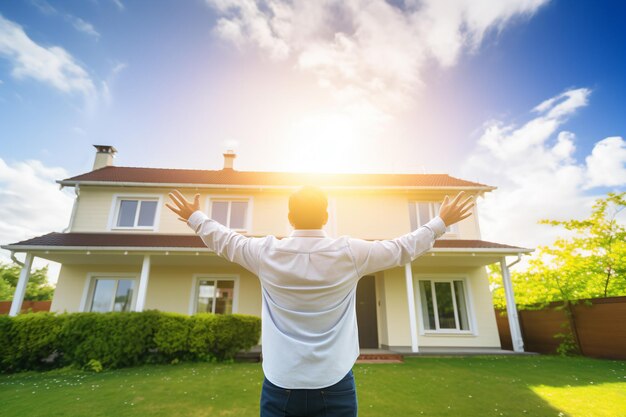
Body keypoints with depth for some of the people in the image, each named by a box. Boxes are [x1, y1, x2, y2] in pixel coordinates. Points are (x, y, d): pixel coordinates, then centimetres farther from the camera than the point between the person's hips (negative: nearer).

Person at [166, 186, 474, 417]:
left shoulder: (267, 253, -7)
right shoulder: (350, 253, -9)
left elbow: (223, 240, 11)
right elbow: (404, 248, 5)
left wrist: (195, 217, 30)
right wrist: (440, 223, 20)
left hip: (280, 386, 1)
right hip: (335, 386, 0)